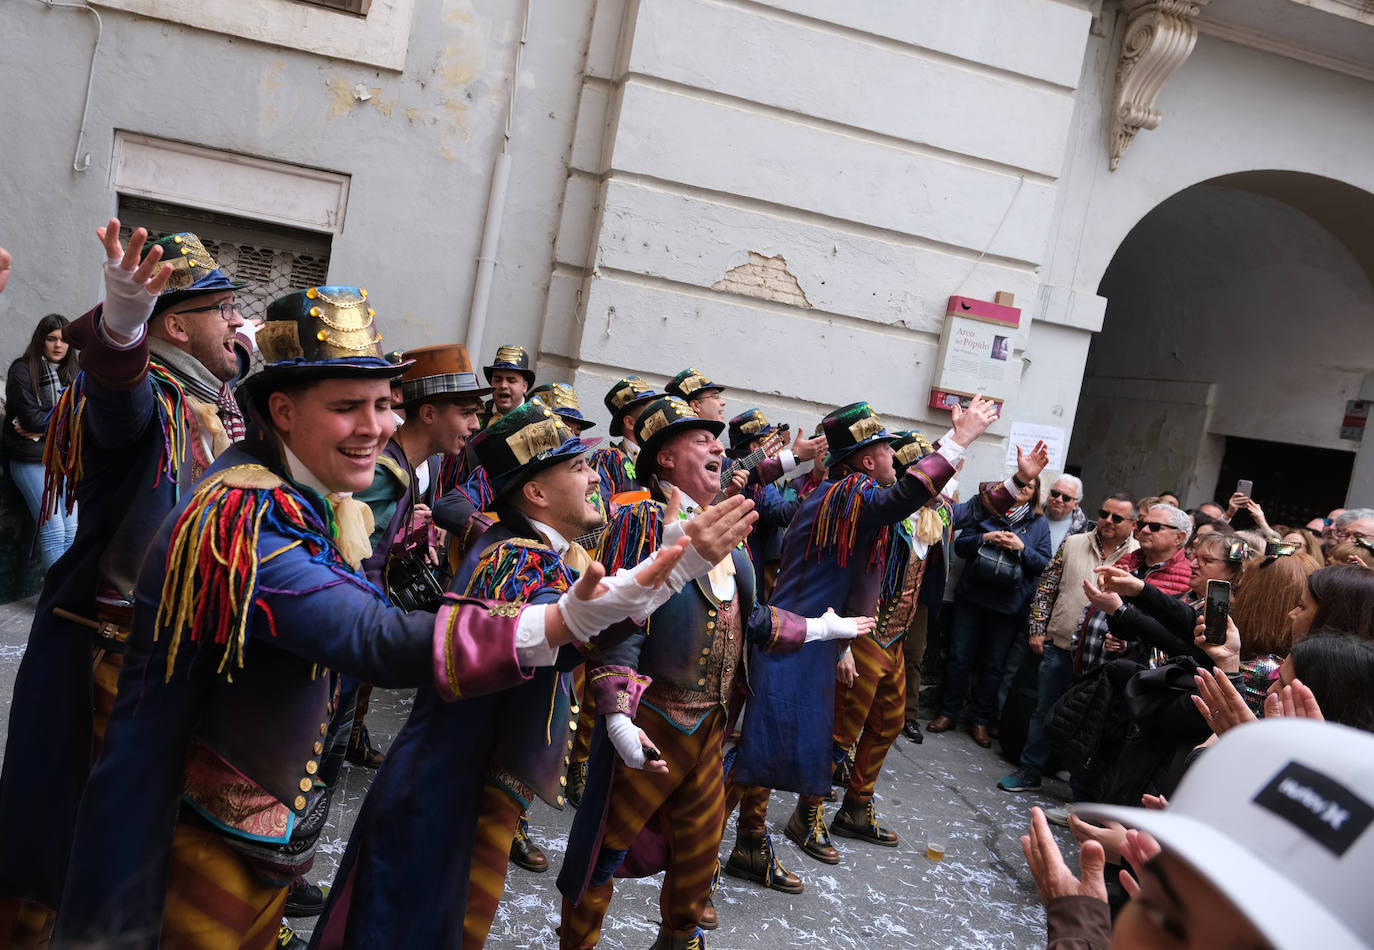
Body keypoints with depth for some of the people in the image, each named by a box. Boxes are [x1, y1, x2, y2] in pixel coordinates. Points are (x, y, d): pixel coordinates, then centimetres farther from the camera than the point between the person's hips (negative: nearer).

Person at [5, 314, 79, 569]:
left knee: (71, 532, -1)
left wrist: (45, 430, -11)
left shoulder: (70, 374, 11)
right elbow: (32, 418, -13)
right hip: (31, 460, -5)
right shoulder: (22, 370, -3)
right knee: (53, 532, -11)